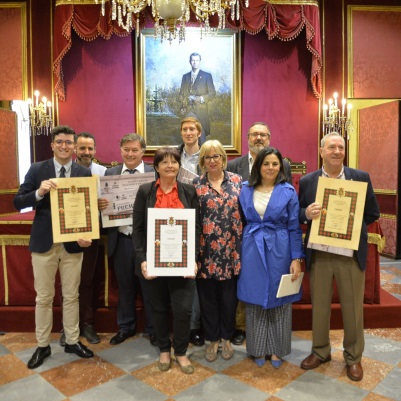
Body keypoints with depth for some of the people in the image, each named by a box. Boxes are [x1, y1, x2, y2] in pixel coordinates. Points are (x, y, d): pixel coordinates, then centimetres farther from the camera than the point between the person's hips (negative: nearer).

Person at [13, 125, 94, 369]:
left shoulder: (84, 173, 1)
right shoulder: (37, 170, -1)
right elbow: (18, 203, -5)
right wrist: (39, 192, -24)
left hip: (73, 242, 1)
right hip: (44, 242, 0)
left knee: (71, 296, 12)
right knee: (44, 297, 11)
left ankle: (72, 341, 28)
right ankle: (43, 346, 27)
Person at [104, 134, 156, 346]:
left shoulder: (155, 174, -3)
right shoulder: (110, 173, 6)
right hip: (121, 239, 3)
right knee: (125, 286, 16)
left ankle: (153, 329, 28)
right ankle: (126, 326, 35)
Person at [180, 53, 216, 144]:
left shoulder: (207, 76, 4)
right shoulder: (185, 76, 15)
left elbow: (212, 93, 1)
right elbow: (182, 93, 16)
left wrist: (201, 98, -15)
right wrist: (183, 107, 2)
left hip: (201, 110, -3)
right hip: (188, 110, 3)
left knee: (201, 135, -3)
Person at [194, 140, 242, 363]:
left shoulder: (237, 181, 2)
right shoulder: (196, 185, 0)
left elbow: (245, 213, 4)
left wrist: (244, 245, 0)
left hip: (231, 250, 1)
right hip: (206, 250, 0)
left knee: (229, 296, 11)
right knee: (208, 297, 10)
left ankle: (226, 338, 32)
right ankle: (213, 339, 29)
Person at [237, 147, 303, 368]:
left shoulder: (288, 191, -2)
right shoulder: (246, 190, 3)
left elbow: (294, 228, -2)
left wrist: (296, 259, -8)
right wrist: (241, 252, 4)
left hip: (279, 250, -1)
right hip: (252, 250, 2)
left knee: (278, 300, 9)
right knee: (255, 300, 9)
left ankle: (277, 349, 27)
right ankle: (258, 348, 27)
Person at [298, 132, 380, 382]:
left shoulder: (361, 178, 0)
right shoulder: (307, 181, 1)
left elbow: (373, 213, 3)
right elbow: (299, 214, 4)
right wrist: (307, 213, -17)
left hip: (351, 254, 0)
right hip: (319, 254, 1)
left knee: (353, 308, 12)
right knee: (319, 306, 14)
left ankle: (354, 357, 32)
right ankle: (320, 351, 34)